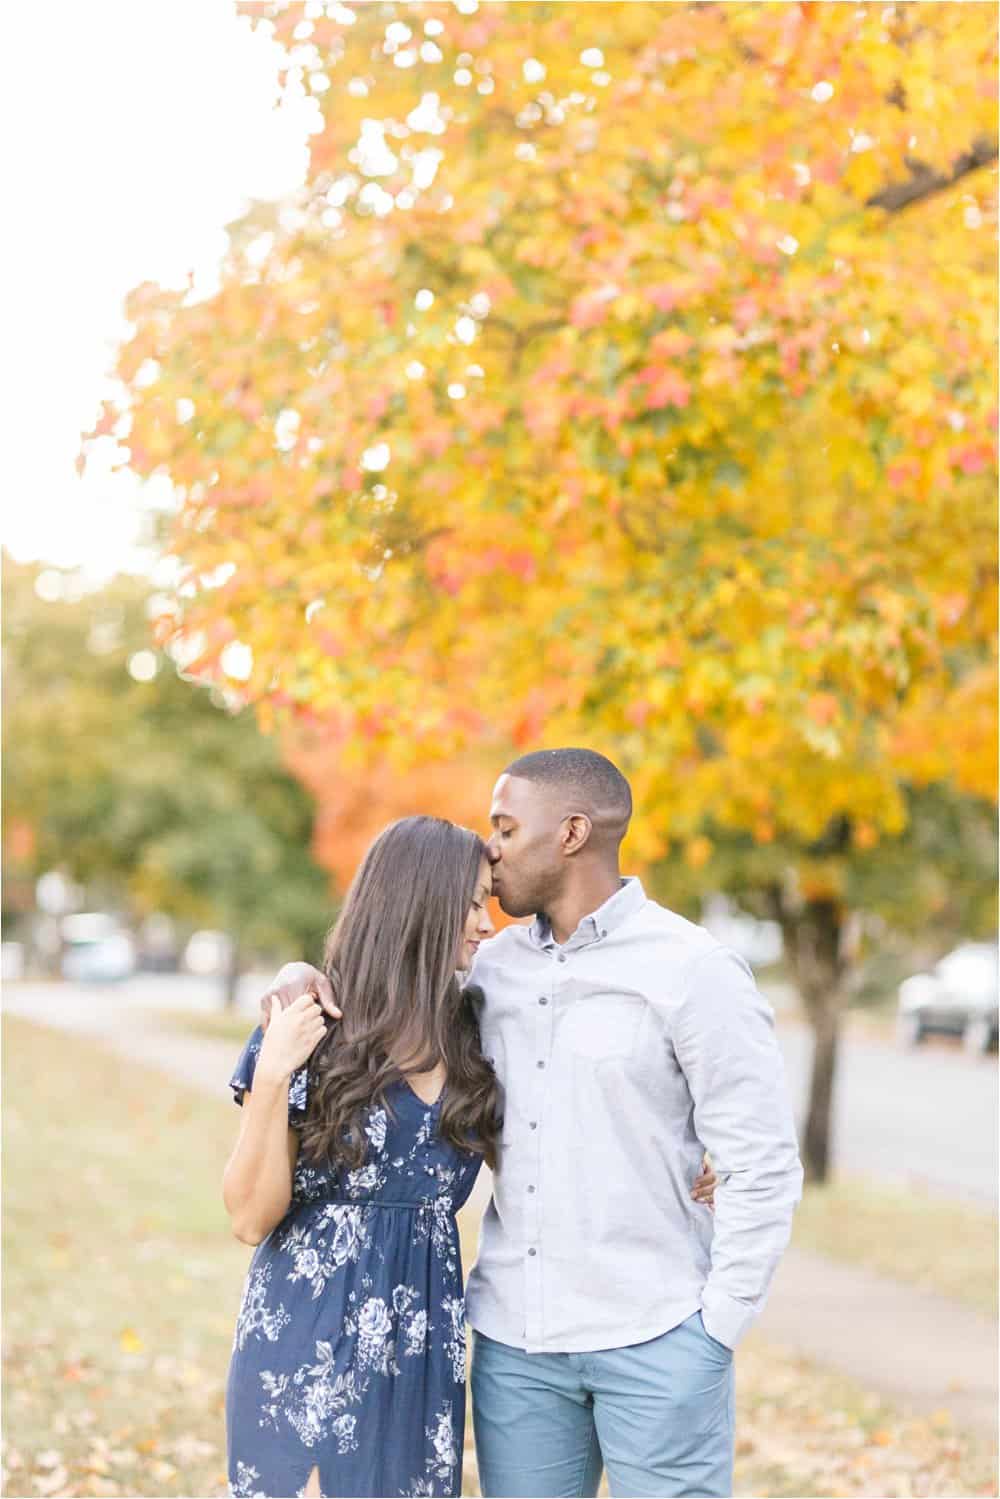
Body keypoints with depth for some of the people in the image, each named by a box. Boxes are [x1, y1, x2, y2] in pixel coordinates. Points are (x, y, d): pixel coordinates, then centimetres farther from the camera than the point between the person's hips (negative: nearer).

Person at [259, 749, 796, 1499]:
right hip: (516, 1341, 5)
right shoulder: (495, 966, 8)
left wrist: (716, 1328, -10)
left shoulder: (693, 970, -7)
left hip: (653, 1344, -5)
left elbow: (762, 1167, -8)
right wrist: (305, 977, -1)